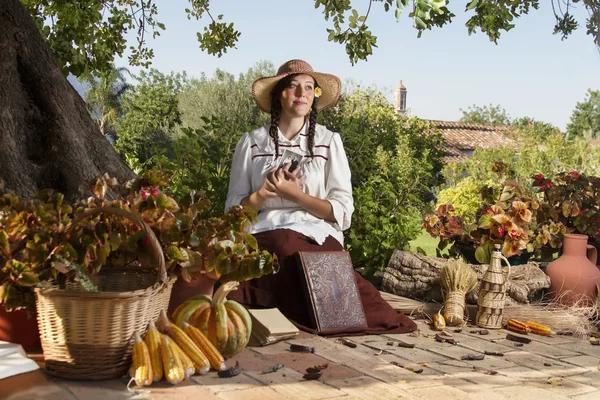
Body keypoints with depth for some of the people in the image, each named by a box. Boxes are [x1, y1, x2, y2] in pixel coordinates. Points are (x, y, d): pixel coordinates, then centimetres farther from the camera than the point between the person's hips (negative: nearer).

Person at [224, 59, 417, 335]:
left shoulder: (329, 141, 10)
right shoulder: (252, 142, 12)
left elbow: (343, 212, 2)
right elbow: (234, 209, 10)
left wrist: (295, 194, -10)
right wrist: (263, 194, -10)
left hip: (318, 237, -1)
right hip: (264, 236, 1)